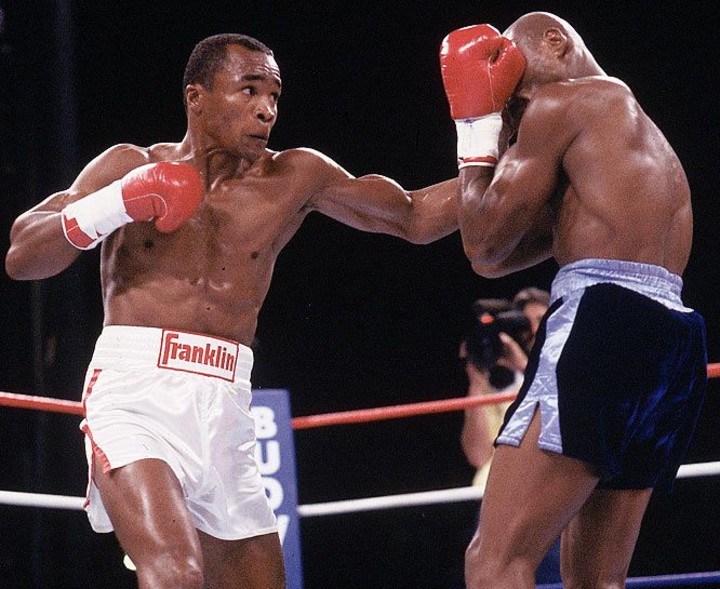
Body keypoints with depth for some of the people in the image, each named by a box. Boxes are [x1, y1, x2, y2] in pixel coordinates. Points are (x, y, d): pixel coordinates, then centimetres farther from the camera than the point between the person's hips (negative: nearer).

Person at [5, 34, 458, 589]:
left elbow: (415, 217, 17)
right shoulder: (131, 167, 6)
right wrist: (113, 206, -13)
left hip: (225, 411, 5)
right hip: (135, 396, -5)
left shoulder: (295, 178, 11)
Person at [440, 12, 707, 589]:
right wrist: (502, 130, 28)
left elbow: (484, 239, 4)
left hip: (605, 326, -10)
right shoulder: (642, 139, 32)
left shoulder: (562, 103, 4)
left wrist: (477, 130, 16)